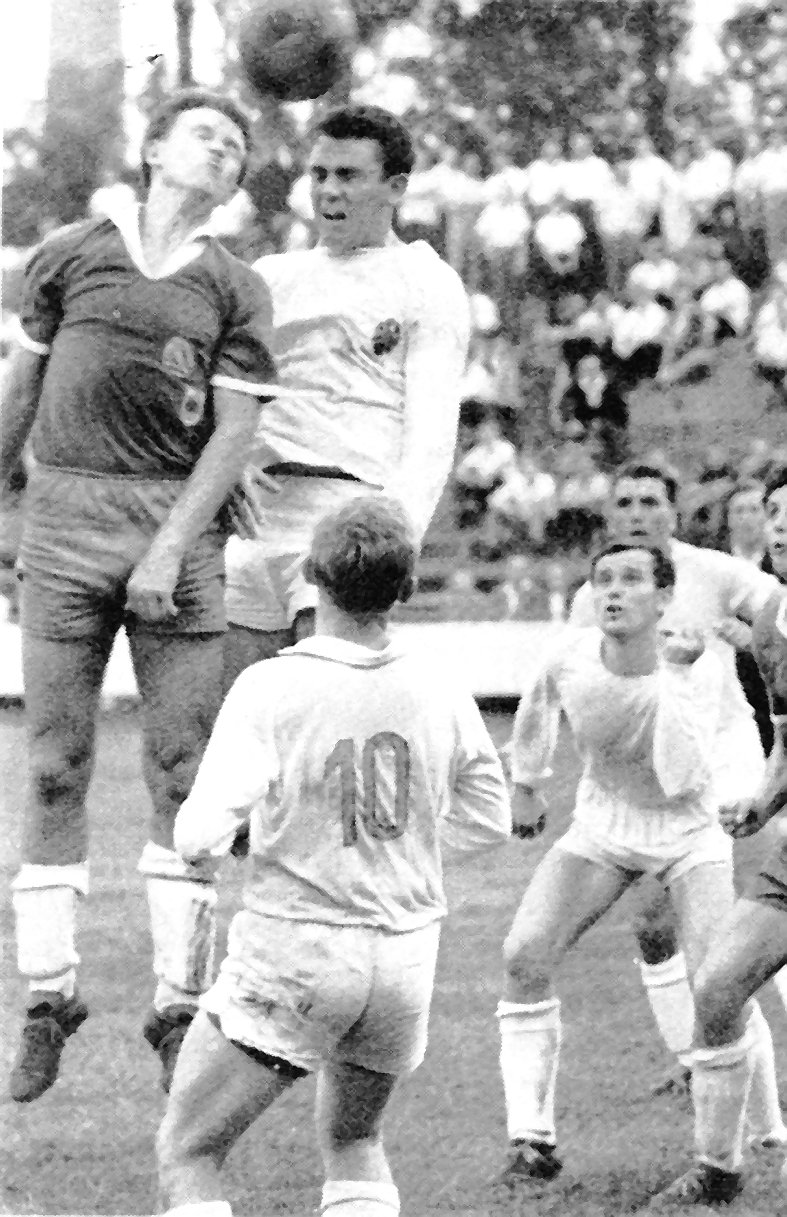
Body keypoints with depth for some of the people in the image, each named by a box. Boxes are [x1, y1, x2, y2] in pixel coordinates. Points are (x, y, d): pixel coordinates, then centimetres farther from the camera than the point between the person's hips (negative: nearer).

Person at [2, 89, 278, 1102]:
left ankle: (179, 1003, 3)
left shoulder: (235, 292, 7)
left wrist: (170, 553, -9)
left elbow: (234, 434, 1)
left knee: (184, 769, -2)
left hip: (178, 520, 0)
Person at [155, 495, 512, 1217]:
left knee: (187, 1157, 3)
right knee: (355, 1144, 26)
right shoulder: (438, 695, -4)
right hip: (405, 954, 5)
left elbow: (201, 837, -21)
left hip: (294, 953, -4)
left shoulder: (271, 690, -17)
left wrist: (196, 843, 2)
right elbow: (489, 823, 10)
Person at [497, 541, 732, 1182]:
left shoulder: (700, 668, -26)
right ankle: (533, 1140, -5)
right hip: (605, 823, 3)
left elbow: (681, 779, -38)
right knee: (524, 957, -14)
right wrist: (526, 785, 18)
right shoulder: (571, 657, -18)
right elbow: (538, 702, 8)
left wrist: (672, 678, -40)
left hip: (690, 829, -3)